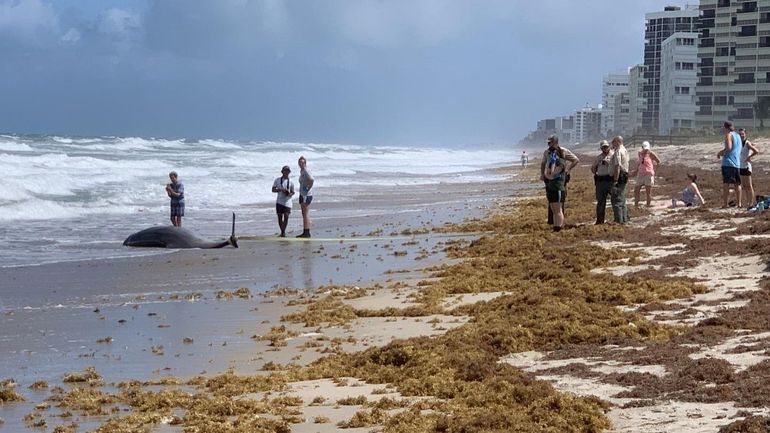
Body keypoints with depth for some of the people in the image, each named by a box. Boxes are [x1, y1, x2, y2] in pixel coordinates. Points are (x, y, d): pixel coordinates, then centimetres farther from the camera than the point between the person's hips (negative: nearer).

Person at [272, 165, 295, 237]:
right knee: (280, 217, 3)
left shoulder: (290, 182, 3)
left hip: (287, 201, -1)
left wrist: (290, 194, -12)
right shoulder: (277, 180, 3)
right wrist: (280, 190, -14)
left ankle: (283, 232, -4)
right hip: (279, 201, 1)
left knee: (286, 216, -12)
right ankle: (282, 232, 16)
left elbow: (292, 192, 11)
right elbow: (273, 190, 2)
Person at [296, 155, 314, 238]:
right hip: (302, 194, 10)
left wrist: (308, 188, -20)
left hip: (307, 195, -10)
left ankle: (307, 233, -8)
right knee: (304, 214, 11)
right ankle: (304, 232, 15)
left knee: (306, 214, -9)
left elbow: (312, 180, -32)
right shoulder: (301, 171, 14)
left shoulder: (306, 171, -15)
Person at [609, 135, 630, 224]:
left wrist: (615, 181, -24)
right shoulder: (625, 151, 17)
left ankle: (619, 221, -9)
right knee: (622, 201, 17)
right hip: (625, 176, 10)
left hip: (619, 177, -10)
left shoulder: (618, 152, -15)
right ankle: (624, 219, 22)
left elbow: (617, 167, -22)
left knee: (616, 200, -8)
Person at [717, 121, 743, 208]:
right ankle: (739, 203, 13)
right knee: (737, 184, 12)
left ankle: (725, 204, -11)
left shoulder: (729, 135, -7)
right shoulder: (738, 135, 18)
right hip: (737, 163, 8)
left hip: (728, 162, -7)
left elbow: (728, 148, -20)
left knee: (726, 184, -7)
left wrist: (721, 153, -3)